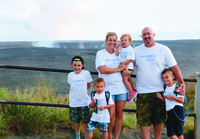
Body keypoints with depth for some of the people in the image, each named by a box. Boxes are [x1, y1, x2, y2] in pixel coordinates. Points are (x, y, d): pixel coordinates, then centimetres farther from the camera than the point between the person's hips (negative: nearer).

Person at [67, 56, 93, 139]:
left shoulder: (86, 73, -7)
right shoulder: (70, 75, 2)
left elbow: (88, 86, 5)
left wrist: (81, 91, 5)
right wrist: (76, 92, 5)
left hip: (84, 102, -3)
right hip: (73, 102, 3)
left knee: (85, 121, 3)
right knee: (76, 121, 13)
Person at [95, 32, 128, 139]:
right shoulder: (100, 53, 0)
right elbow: (102, 70, -13)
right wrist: (119, 69, -10)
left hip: (121, 88, 4)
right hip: (108, 89, -4)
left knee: (119, 114, 5)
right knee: (111, 115, -5)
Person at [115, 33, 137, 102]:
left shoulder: (130, 49, -13)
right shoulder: (120, 48, 6)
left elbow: (131, 59, -17)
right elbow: (116, 54, -6)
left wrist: (124, 63, -22)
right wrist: (118, 47, -7)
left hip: (128, 66, -8)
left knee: (124, 79, -11)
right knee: (128, 78, 19)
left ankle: (131, 93, 1)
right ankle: (133, 90, 36)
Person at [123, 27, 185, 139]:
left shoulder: (163, 49, 1)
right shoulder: (136, 51, 7)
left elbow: (174, 68, 1)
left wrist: (182, 83, -9)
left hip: (160, 91, -1)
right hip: (143, 92, 1)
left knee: (160, 119, 7)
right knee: (144, 120, -1)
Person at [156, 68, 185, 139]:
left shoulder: (177, 87, -9)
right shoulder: (165, 88, 12)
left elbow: (182, 101, -13)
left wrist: (172, 97, -22)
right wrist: (161, 97, 0)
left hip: (178, 110, -6)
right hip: (170, 112, 6)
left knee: (179, 131, 0)